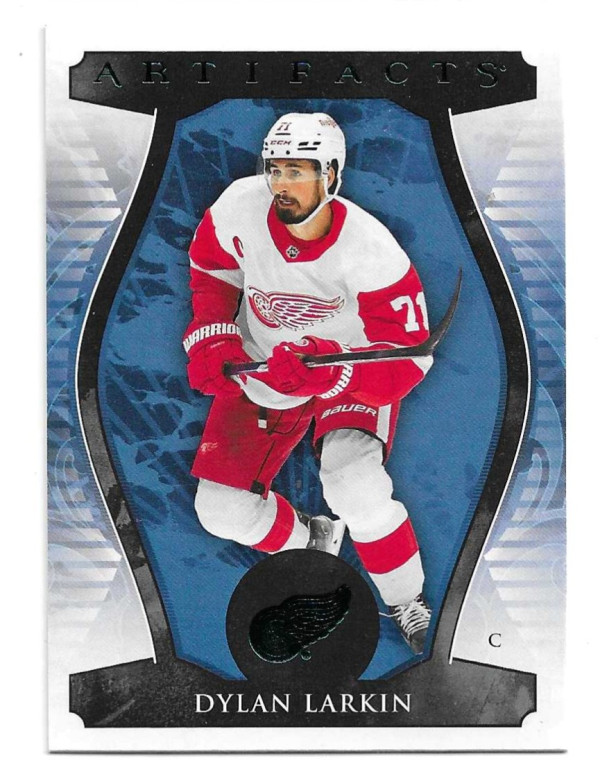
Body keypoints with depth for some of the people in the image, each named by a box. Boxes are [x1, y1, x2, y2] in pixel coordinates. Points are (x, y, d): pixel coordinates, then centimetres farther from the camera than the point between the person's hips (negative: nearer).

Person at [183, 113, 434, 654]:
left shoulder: (370, 250, -30)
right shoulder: (241, 206, -19)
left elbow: (406, 360, -27)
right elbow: (210, 269, 3)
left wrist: (329, 372, -44)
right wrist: (211, 339, -12)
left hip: (355, 372, -4)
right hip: (262, 374, 4)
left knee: (352, 483, -32)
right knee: (222, 511, -4)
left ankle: (409, 605, -4)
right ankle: (310, 540, 29)